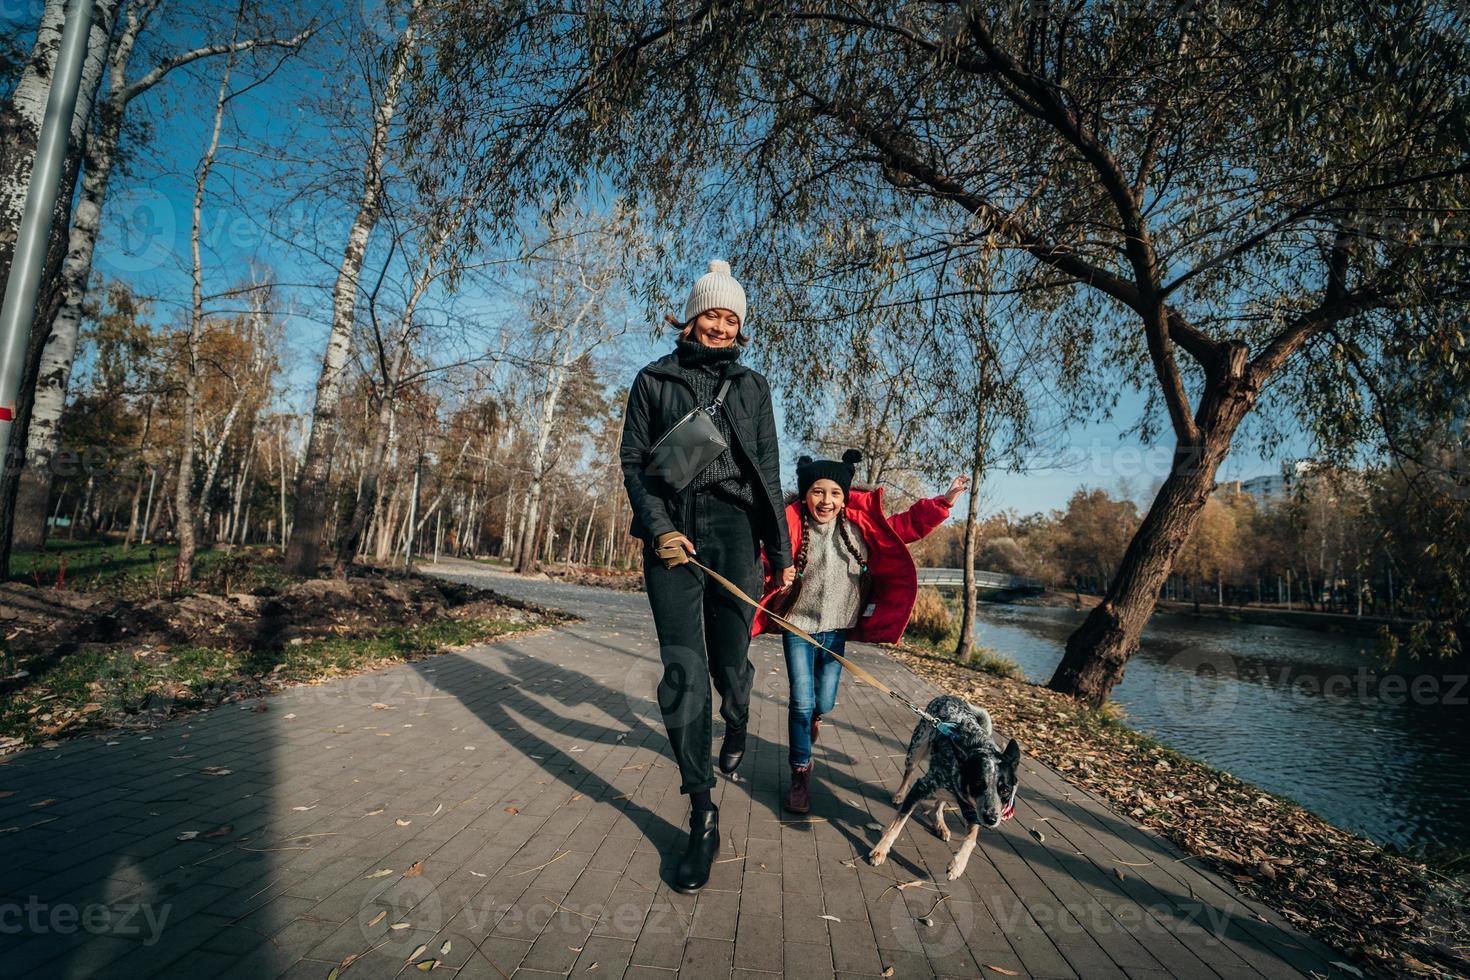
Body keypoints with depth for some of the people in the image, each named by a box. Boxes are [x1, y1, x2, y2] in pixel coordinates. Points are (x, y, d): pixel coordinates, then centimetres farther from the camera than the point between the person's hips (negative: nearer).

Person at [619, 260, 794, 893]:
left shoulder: (752, 386, 14)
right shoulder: (655, 380, 10)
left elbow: (767, 472, 13)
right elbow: (634, 459, 5)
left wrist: (780, 549, 10)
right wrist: (659, 528, -9)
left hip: (732, 525, 1)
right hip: (671, 528, -1)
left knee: (731, 660, 4)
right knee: (682, 673, -7)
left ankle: (736, 728, 42)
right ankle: (703, 819, 2)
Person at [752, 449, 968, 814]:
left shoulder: (860, 526, -5)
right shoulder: (792, 527, -14)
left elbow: (905, 526, 1)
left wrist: (944, 501, -3)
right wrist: (780, 581, -28)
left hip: (836, 631, 3)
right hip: (798, 627, -3)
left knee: (824, 703, 11)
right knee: (801, 702, -3)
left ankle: (813, 715, 49)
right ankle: (801, 772, 17)